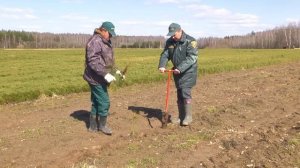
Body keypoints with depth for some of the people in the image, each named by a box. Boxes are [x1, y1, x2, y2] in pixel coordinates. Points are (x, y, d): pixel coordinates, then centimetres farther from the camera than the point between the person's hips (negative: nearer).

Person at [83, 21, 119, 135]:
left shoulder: (105, 42, 15)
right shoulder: (95, 41, -17)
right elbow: (93, 61, -25)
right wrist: (105, 74, -29)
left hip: (100, 78, 10)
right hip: (96, 78, -10)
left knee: (96, 102, 15)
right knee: (104, 102, -3)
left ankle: (93, 126, 25)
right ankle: (102, 125, 15)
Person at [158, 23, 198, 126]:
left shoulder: (190, 41, -15)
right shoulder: (170, 42, 4)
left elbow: (191, 58, -24)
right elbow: (165, 55, 2)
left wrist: (180, 68, -33)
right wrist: (162, 66, -18)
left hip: (188, 71, -6)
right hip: (177, 72, 6)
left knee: (185, 91, -14)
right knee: (179, 94, 10)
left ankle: (188, 116, 0)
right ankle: (181, 117, 19)